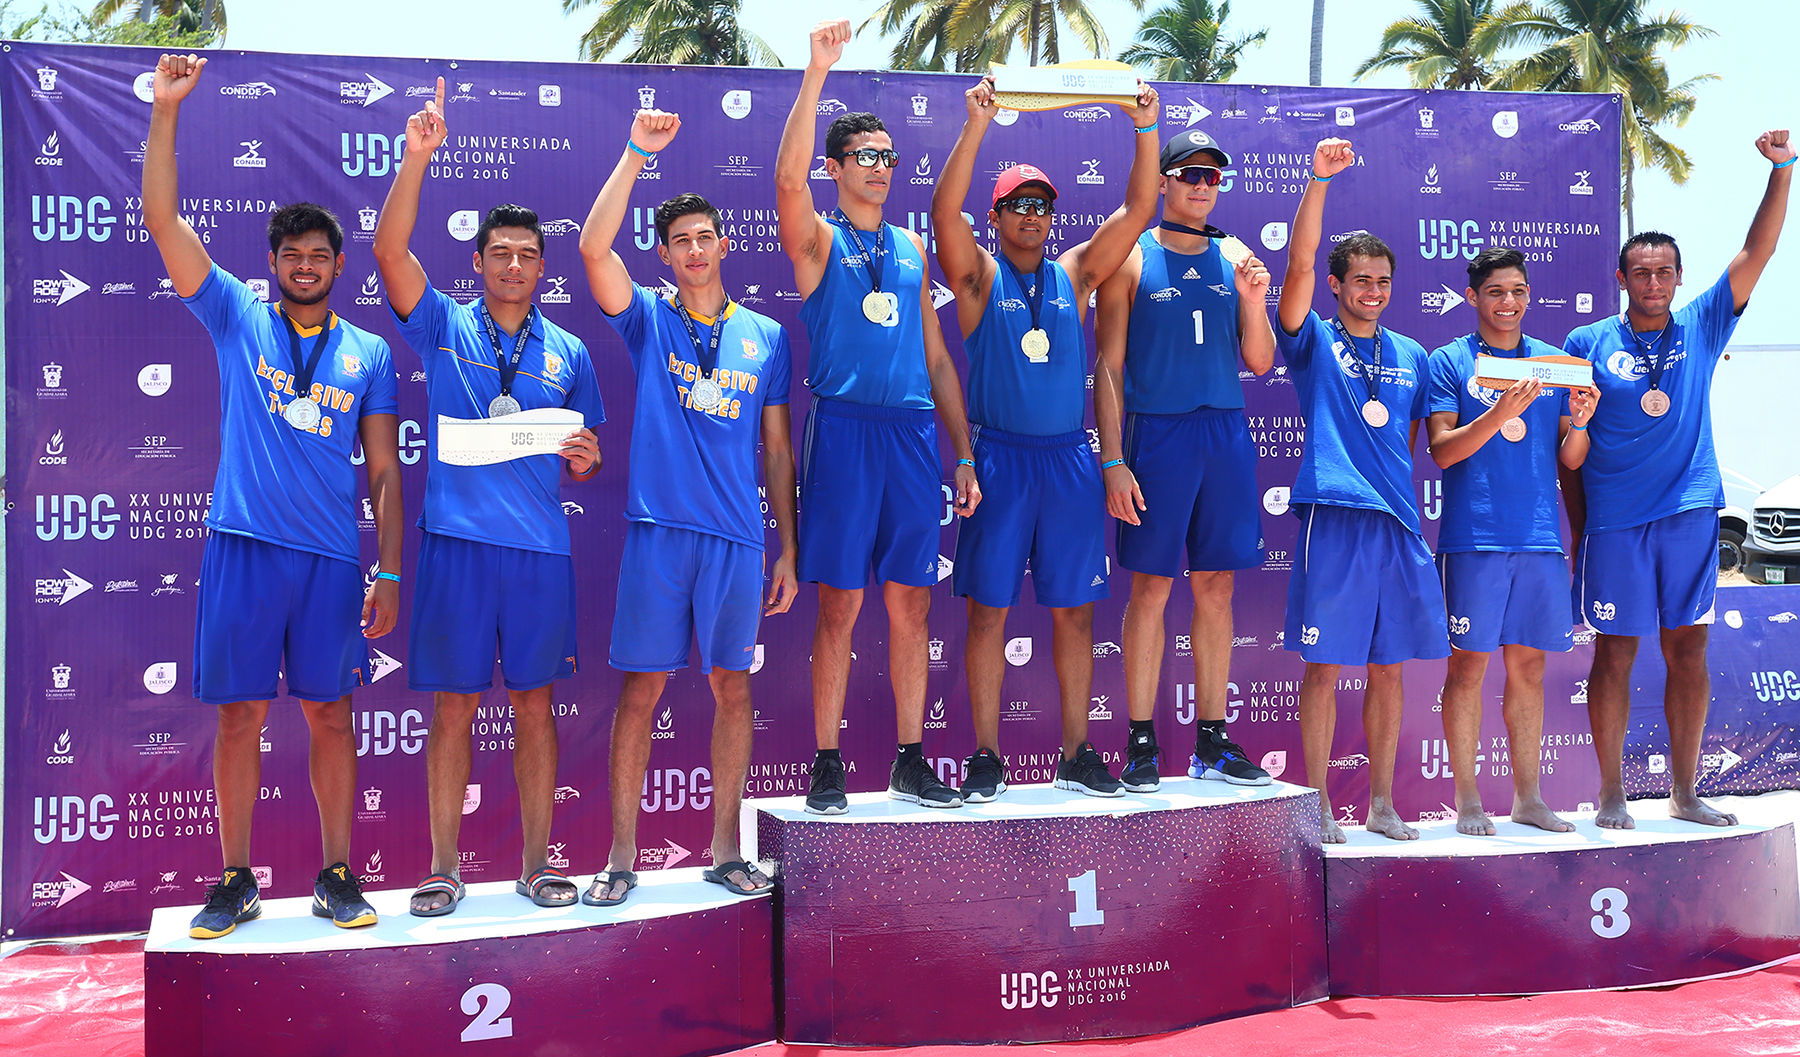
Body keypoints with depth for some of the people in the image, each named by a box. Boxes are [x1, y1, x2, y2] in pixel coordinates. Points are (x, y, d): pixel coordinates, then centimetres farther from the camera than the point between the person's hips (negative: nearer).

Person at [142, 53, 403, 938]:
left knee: (329, 712, 6)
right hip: (244, 543, 0)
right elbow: (162, 221, -2)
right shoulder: (237, 319, 7)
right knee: (239, 714, 3)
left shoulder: (370, 352, 8)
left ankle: (337, 876, 16)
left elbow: (384, 471, 8)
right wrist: (166, 109, -9)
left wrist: (389, 571, 1)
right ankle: (235, 882, 15)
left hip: (333, 555, 1)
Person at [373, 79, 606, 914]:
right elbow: (390, 250, -10)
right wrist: (417, 156, -20)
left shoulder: (567, 353, 11)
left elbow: (584, 460, 17)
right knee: (453, 705, 3)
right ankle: (443, 866, 14)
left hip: (540, 543, 2)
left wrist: (585, 461, -7)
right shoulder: (444, 327, 5)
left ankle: (537, 862, 17)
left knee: (535, 702, 7)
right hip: (457, 537, -2)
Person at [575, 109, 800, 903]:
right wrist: (637, 152, -13)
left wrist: (788, 549, 9)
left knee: (731, 688, 7)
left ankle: (725, 851, 18)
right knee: (641, 688, 0)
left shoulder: (766, 337, 10)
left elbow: (777, 449, 12)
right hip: (660, 530, -2)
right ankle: (621, 858, 10)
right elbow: (593, 247, -11)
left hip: (738, 537, 2)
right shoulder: (648, 319, 6)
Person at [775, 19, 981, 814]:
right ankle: (828, 765, 7)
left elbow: (936, 356, 18)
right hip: (844, 428, -4)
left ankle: (911, 762, 15)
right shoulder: (818, 241, 4)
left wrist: (964, 453, 13)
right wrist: (818, 72, -22)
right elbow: (787, 178, -18)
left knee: (910, 603, 6)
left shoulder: (912, 249, 17)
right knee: (839, 604, -2)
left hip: (914, 433, 4)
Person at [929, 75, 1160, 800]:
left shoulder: (1075, 274, 12)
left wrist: (1144, 130, -4)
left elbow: (1138, 210, 6)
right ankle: (986, 757, 8)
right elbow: (944, 211, -13)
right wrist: (976, 127, -20)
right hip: (1000, 458, -3)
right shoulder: (981, 276, 4)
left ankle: (1077, 756, 14)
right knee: (989, 608, 0)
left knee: (1074, 609, 6)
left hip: (1069, 458, 3)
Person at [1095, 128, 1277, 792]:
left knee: (1216, 588, 7)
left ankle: (1212, 743, 15)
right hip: (1157, 431, -4)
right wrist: (1113, 459, -9)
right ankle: (1142, 746, 5)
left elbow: (1260, 363, 12)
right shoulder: (1132, 258, 2)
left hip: (1226, 433, 4)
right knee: (1152, 586, -3)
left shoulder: (1235, 259, 13)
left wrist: (1253, 302, -6)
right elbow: (1109, 367, -1)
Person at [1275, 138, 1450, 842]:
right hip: (1333, 517, -4)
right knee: (1324, 665, -2)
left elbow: (1413, 442, 22)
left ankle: (1382, 803, 18)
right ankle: (1319, 802, 7)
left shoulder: (1412, 357, 17)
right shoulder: (1315, 342, 4)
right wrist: (1319, 181, -19)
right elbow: (1299, 264, -10)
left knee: (1388, 666, 8)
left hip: (1398, 519, 4)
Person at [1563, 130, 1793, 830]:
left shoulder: (1701, 327, 8)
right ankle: (1611, 794, 12)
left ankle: (1684, 793, 17)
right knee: (1615, 654, 2)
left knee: (1689, 651, 6)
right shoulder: (1587, 343, 2)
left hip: (1691, 514, 3)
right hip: (1614, 519, -2)